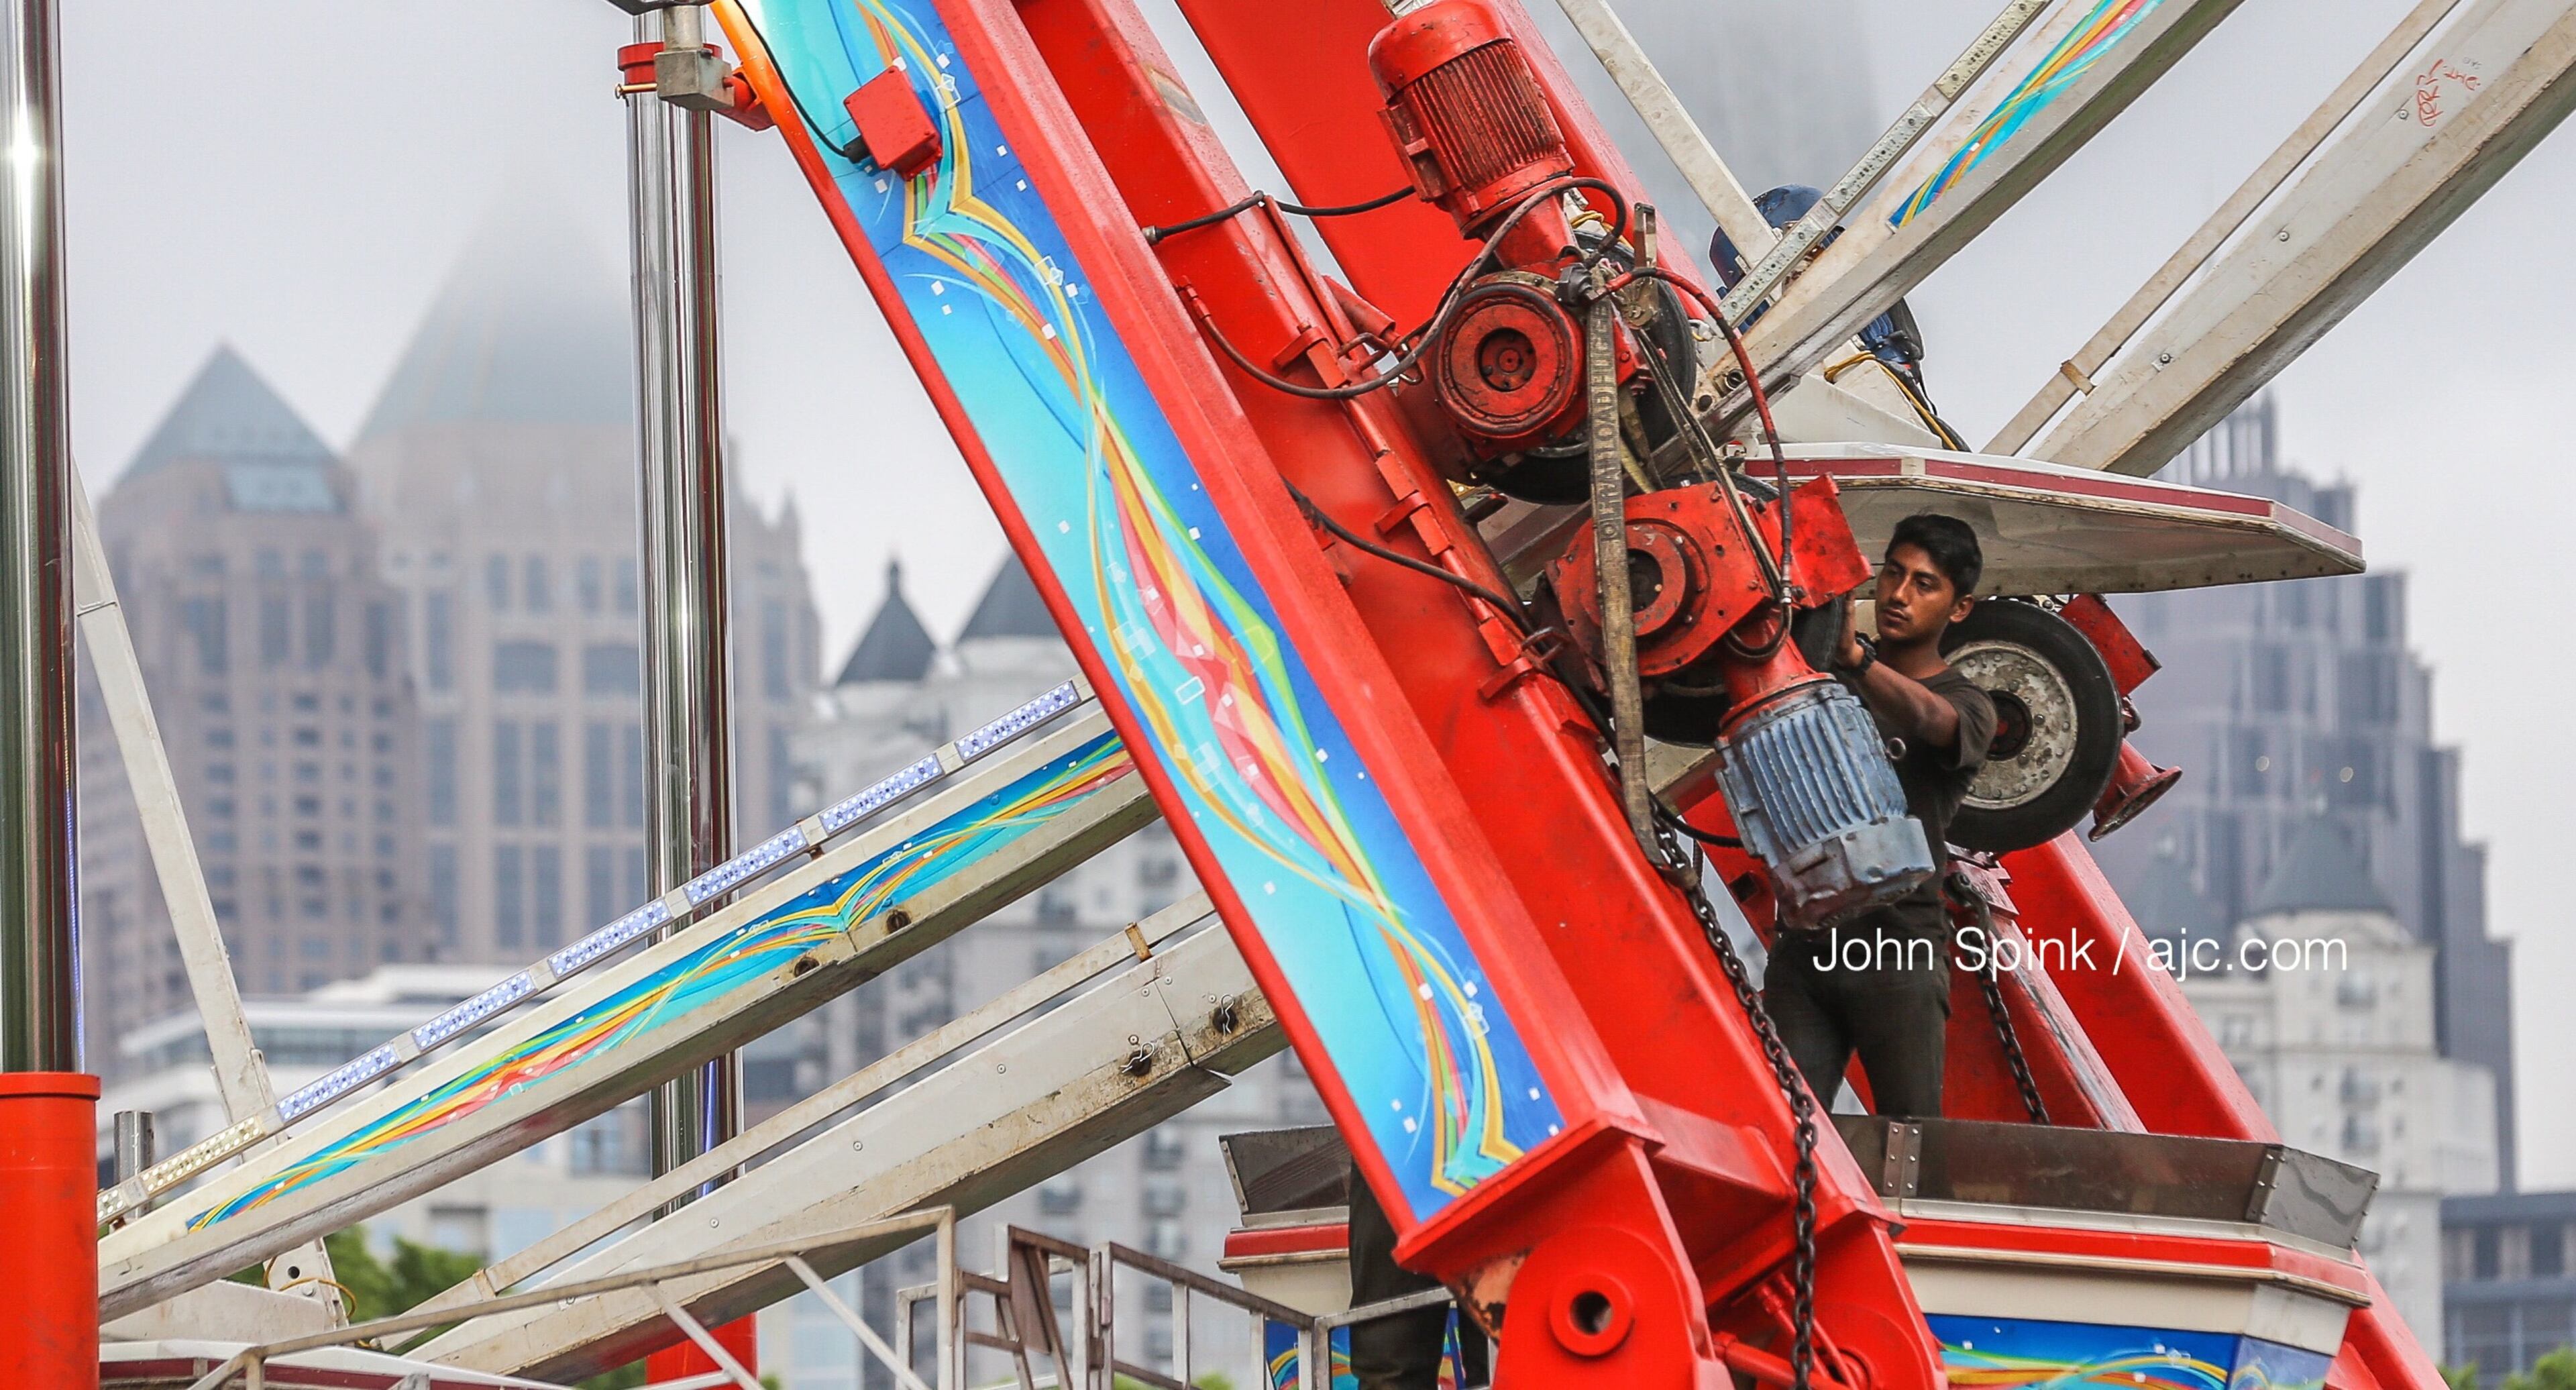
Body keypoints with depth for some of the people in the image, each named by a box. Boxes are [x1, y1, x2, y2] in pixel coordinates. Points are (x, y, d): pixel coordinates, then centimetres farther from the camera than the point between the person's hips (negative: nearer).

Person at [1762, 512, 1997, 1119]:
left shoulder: (1966, 705, 5)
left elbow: (1930, 719, -19)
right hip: (1804, 947, 3)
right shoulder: (1823, 675, 17)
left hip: (1899, 957, -3)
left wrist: (1856, 658, -40)